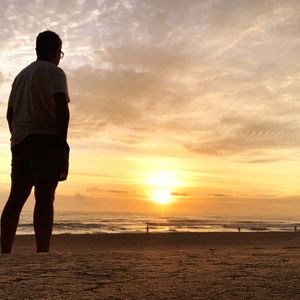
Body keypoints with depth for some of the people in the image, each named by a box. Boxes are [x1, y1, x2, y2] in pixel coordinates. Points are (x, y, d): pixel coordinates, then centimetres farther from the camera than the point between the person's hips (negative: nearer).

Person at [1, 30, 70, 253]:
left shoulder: (21, 75, 24)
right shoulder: (54, 72, 0)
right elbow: (61, 107, -14)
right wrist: (62, 142, -15)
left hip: (20, 141, 7)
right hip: (45, 140, -7)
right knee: (44, 197, -13)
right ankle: (43, 252, -18)